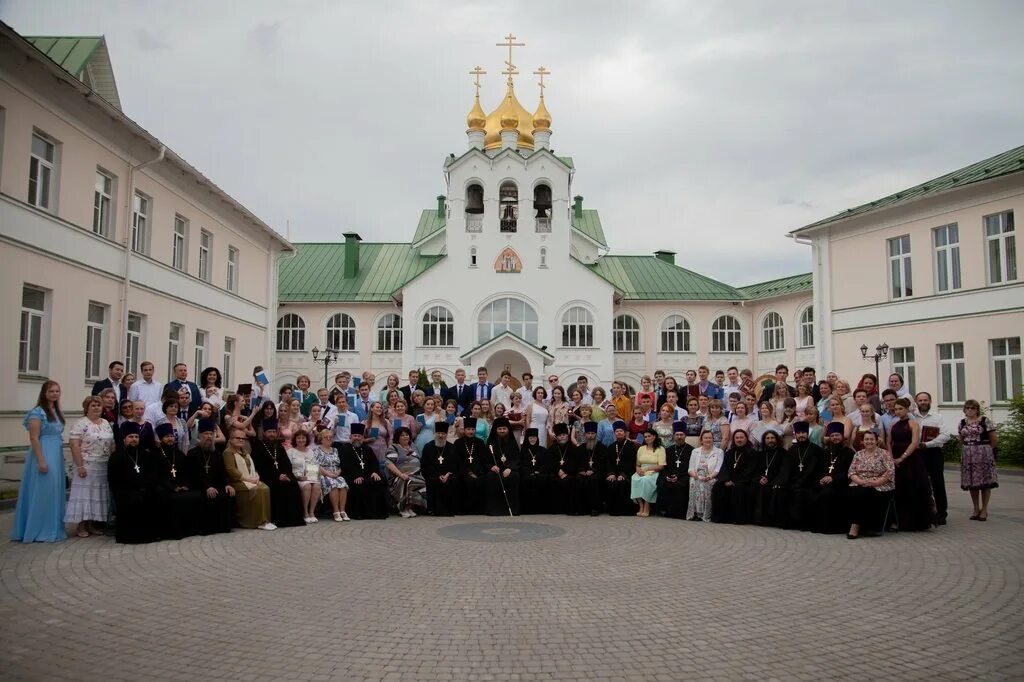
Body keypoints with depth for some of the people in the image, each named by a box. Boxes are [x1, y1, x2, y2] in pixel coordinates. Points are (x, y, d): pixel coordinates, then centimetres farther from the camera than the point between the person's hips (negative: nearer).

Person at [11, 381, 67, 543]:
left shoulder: (57, 412, 13)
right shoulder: (37, 412, -11)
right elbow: (34, 438, -16)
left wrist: (60, 457, 15)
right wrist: (41, 461, -21)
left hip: (57, 455, 9)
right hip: (43, 455, -8)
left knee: (54, 491, 12)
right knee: (42, 491, -4)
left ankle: (53, 528, 19)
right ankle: (40, 531, 3)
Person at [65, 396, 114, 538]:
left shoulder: (106, 423, 12)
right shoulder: (80, 424, -9)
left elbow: (112, 444, 14)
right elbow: (74, 445, -15)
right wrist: (80, 466, -19)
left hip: (104, 466, 6)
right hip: (87, 466, -6)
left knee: (98, 494, 9)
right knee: (85, 493, -2)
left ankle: (92, 524, 18)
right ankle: (81, 525, 5)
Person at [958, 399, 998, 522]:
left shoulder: (985, 421, -6)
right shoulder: (962, 423, 9)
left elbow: (995, 439, -4)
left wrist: (984, 448, 5)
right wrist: (970, 447, 12)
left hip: (983, 454, -5)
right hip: (968, 455, 5)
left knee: (984, 481, -1)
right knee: (971, 482, 6)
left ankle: (984, 510, 7)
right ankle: (976, 509, 17)